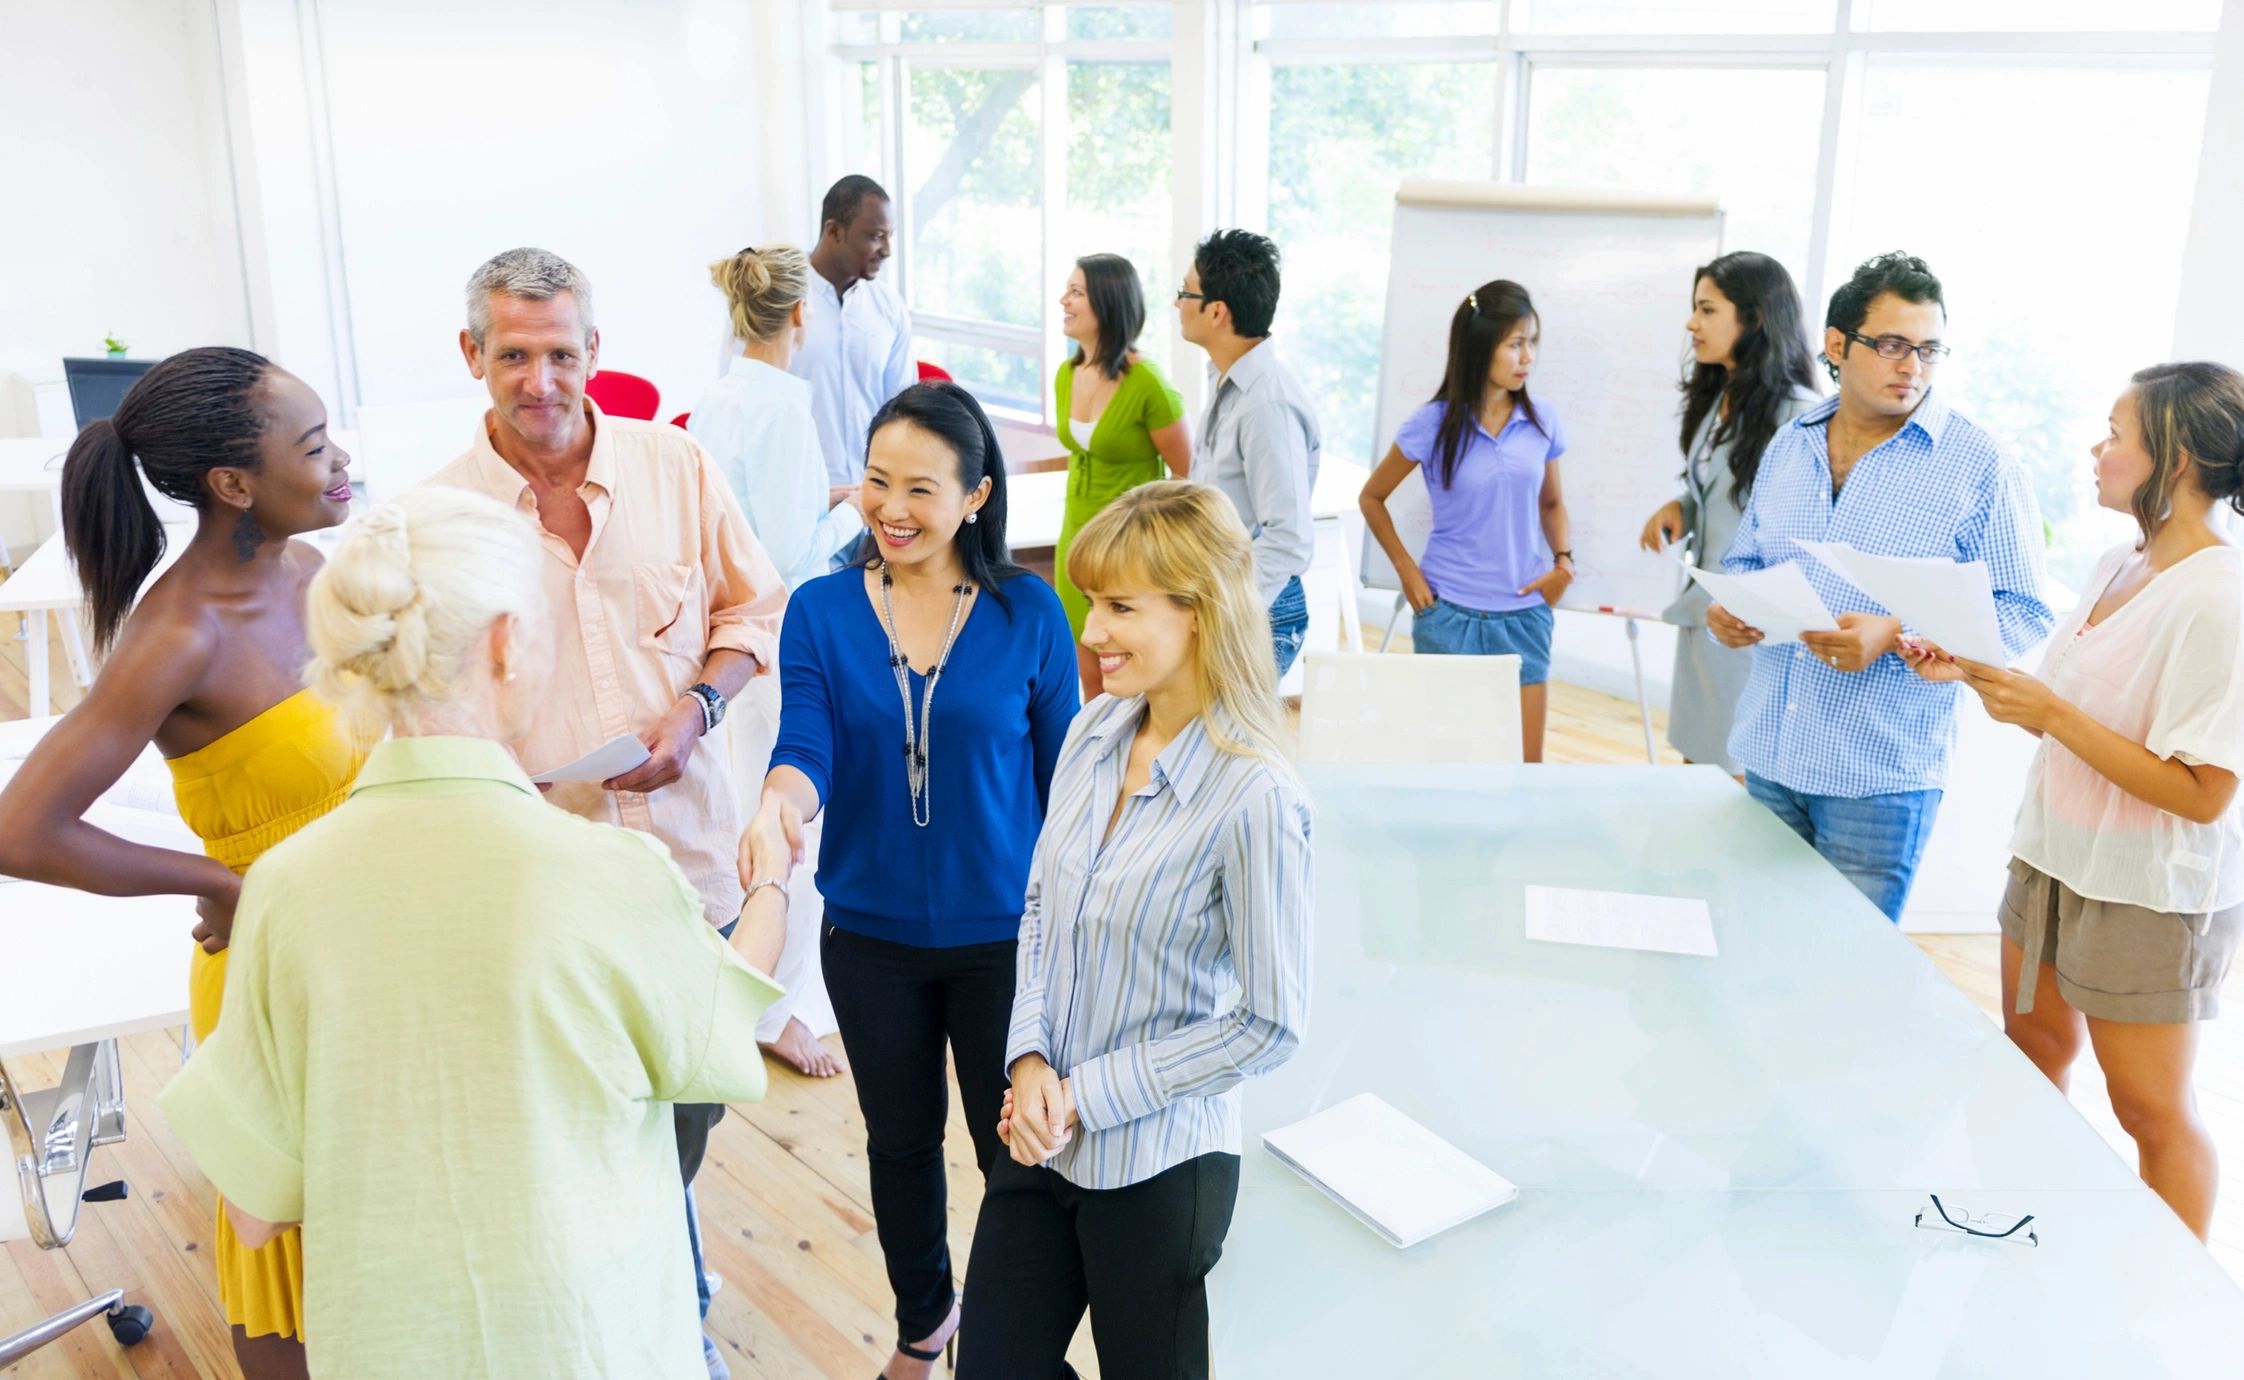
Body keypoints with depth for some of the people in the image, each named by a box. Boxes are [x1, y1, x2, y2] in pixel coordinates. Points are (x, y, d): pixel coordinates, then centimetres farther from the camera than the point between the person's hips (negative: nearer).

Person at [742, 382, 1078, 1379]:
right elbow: (805, 746, -15)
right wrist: (777, 807, -38)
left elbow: (1059, 777, -3)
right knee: (901, 1142, 20)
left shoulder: (1028, 612, -9)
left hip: (1001, 932, -2)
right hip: (871, 933, 2)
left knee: (1012, 1144, 11)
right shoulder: (821, 611, -6)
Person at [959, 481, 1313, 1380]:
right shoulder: (1094, 732, -3)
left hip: (1156, 1166, -5)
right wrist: (1031, 1061, -6)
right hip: (1042, 1137, 6)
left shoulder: (1255, 799, -22)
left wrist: (1085, 1094, -14)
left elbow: (1270, 1024, -17)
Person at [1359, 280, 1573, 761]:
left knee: (1525, 762, 4)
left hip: (1524, 614, 3)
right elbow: (1372, 497, 6)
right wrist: (1406, 570, -2)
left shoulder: (1542, 420, 2)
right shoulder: (1433, 424, -6)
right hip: (1449, 613, -2)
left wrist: (1563, 560, 1)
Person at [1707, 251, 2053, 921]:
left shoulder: (1979, 466, -7)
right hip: (1767, 757, 5)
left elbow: (2022, 614, -9)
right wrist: (1727, 609, -3)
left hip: (1880, 775, -5)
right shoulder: (1788, 445, 9)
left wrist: (1896, 636, -23)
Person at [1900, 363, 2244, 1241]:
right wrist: (1973, 674, 0)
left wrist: (2051, 712, -28)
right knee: (2033, 1053, 20)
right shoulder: (2118, 567, 4)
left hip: (2148, 894, -8)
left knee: (2152, 1111, 4)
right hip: (2054, 858, 9)